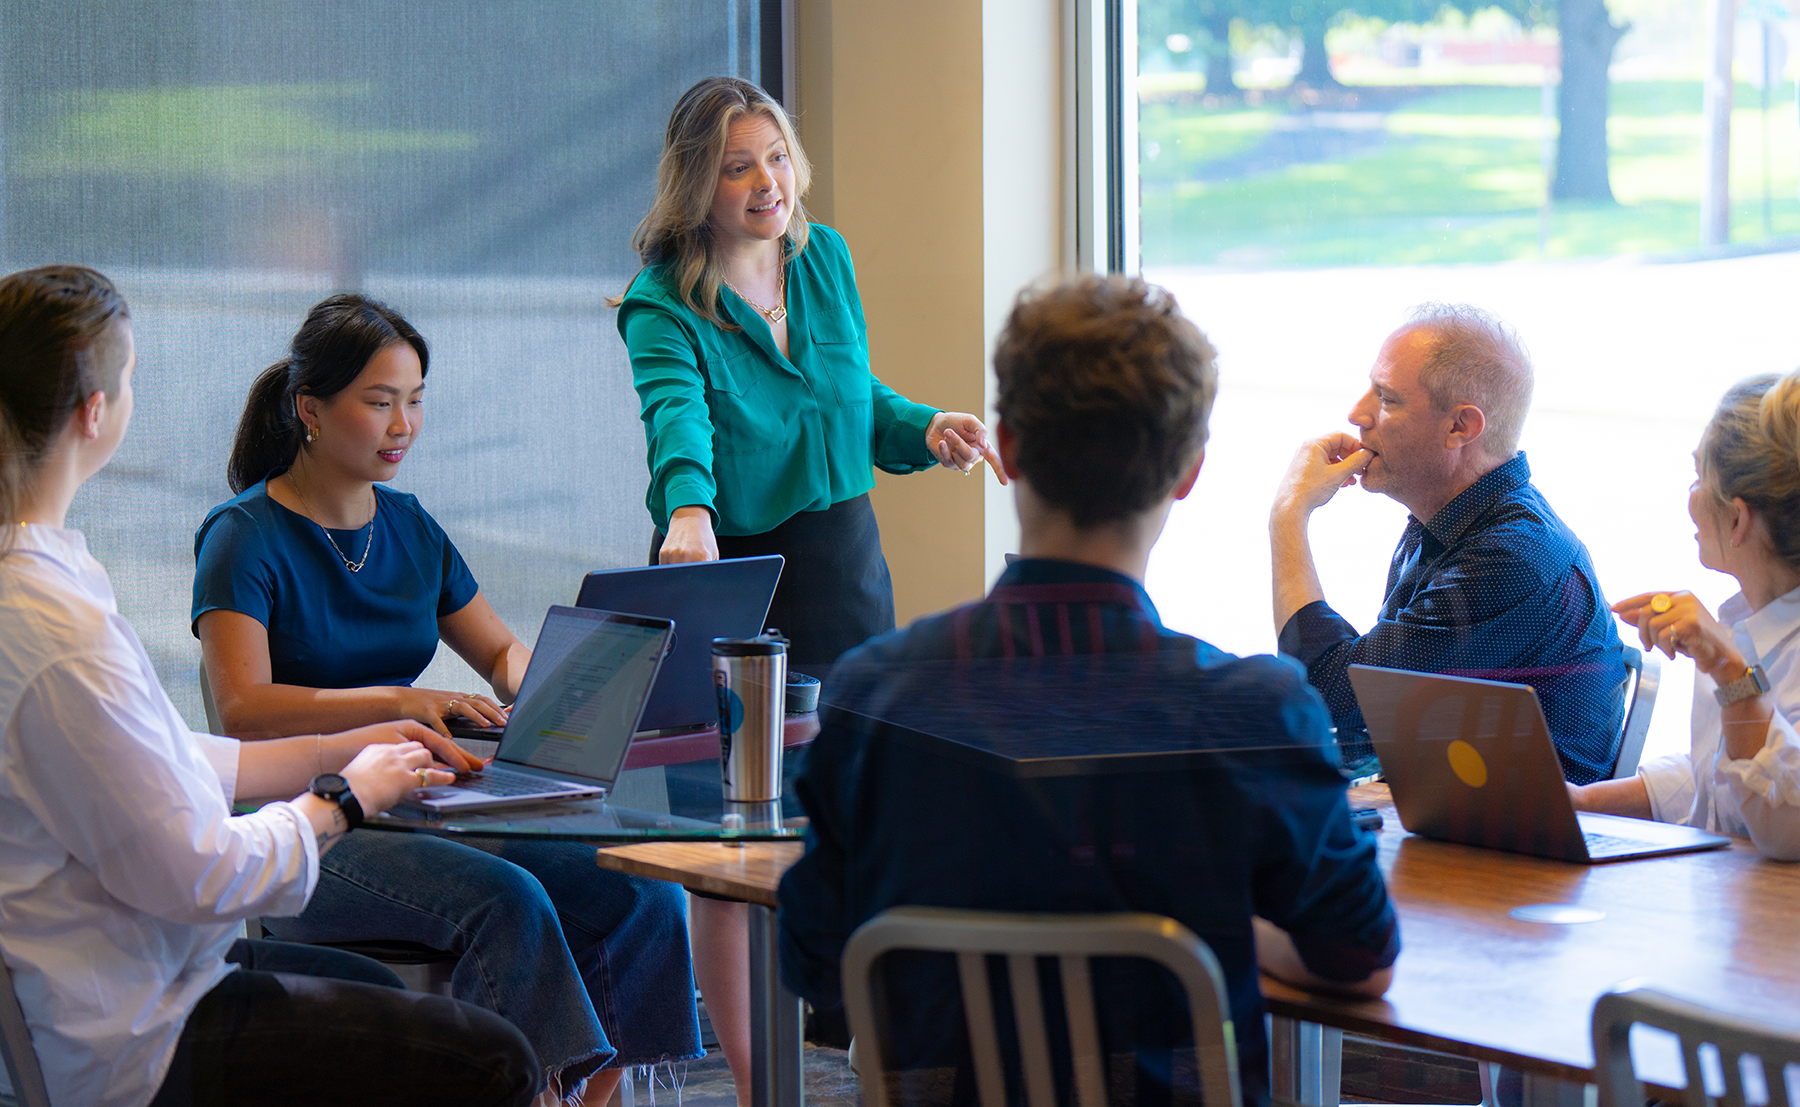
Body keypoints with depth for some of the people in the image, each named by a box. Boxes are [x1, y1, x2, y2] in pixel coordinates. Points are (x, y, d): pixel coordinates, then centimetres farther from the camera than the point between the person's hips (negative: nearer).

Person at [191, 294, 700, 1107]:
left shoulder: (410, 528, 14)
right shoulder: (245, 536, -6)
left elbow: (501, 651, 24)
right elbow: (243, 710, -18)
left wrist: (529, 681, -1)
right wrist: (402, 703, -28)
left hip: (423, 807, 7)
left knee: (641, 892, -16)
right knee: (507, 899, -33)